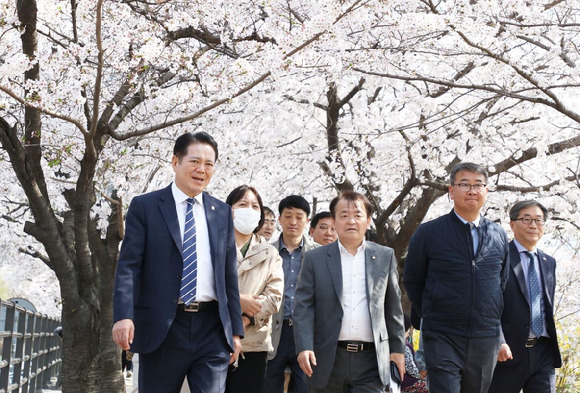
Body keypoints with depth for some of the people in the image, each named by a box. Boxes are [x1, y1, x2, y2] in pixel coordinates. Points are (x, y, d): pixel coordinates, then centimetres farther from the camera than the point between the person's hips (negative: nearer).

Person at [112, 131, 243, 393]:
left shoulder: (222, 213, 13)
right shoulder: (145, 206, 2)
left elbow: (229, 275, 13)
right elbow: (128, 265, -5)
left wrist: (236, 330, 10)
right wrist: (123, 315, -19)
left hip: (211, 330, 3)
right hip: (162, 328, -2)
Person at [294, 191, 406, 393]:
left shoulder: (385, 256, 9)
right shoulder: (315, 259, 5)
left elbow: (393, 306, 12)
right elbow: (304, 307, -1)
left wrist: (398, 347, 9)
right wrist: (304, 347, -13)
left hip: (371, 360, 0)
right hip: (329, 360, 0)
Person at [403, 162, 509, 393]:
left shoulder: (500, 236, 9)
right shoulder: (428, 233, -2)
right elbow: (412, 281, 6)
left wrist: (494, 322, 13)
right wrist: (431, 316, 5)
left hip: (486, 339, 4)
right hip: (442, 339, -4)